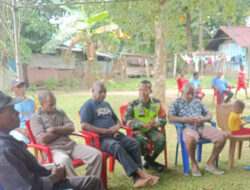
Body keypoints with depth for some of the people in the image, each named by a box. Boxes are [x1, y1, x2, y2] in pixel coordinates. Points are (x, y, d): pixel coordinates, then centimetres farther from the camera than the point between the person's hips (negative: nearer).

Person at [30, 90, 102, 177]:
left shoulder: (60, 112, 18)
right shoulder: (36, 118, 1)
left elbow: (71, 128, 5)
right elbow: (43, 139, -13)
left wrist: (54, 129, -9)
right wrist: (63, 131, 1)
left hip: (70, 145, 6)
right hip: (53, 149, -6)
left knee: (97, 154, -12)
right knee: (64, 160, -41)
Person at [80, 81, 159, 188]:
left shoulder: (106, 104, 24)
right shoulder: (88, 105, 0)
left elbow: (116, 119, 31)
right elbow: (84, 126, -13)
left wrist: (117, 126, 5)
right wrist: (106, 131, -17)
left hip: (114, 135, 7)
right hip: (100, 138, -7)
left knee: (134, 144, -18)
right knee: (117, 147, -35)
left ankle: (138, 179, -24)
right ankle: (140, 173, -32)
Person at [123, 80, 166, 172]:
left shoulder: (156, 103, 6)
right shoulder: (133, 104, -4)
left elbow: (163, 119, 8)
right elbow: (126, 121, -11)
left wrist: (157, 123, -18)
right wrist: (142, 124, -22)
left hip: (152, 129, 3)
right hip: (138, 130, -3)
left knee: (161, 139, -26)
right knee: (142, 141, -35)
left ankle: (149, 162, -2)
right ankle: (150, 161, -3)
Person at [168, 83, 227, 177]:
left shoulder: (198, 102, 24)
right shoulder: (176, 104, 8)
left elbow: (209, 114, 22)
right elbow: (170, 118, -8)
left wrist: (203, 119, -4)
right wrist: (188, 120, -15)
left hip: (202, 127, 5)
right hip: (188, 128, -5)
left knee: (222, 136, -15)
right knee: (191, 139, -41)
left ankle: (210, 163, -2)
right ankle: (194, 164, -13)